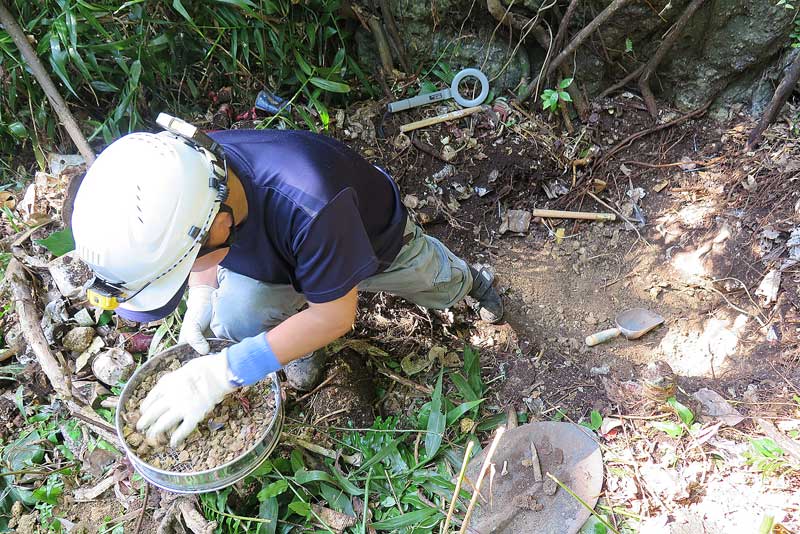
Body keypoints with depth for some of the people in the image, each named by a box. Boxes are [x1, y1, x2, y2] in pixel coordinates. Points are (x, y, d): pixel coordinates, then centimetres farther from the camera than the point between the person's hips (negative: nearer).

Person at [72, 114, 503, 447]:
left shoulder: (307, 202, -52)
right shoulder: (185, 179, -32)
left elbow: (336, 314, -38)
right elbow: (204, 251, -6)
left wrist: (223, 372, -42)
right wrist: (201, 296, -26)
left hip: (376, 238, -3)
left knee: (441, 286, 22)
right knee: (234, 316, -24)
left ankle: (470, 277, 61)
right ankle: (301, 342, 12)